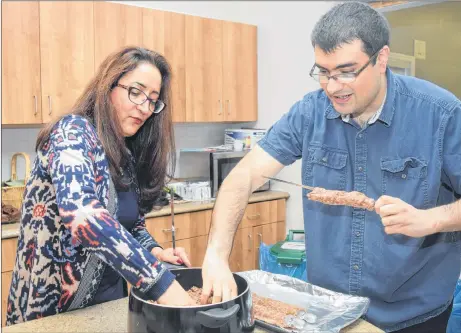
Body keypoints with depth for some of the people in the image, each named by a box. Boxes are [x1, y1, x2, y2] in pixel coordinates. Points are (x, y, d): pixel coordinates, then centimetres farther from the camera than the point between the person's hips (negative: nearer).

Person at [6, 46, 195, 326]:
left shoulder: (131, 155, 3)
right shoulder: (74, 131, -19)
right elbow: (80, 213, -36)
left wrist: (154, 251, -8)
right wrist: (160, 282, -39)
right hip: (53, 306, -7)